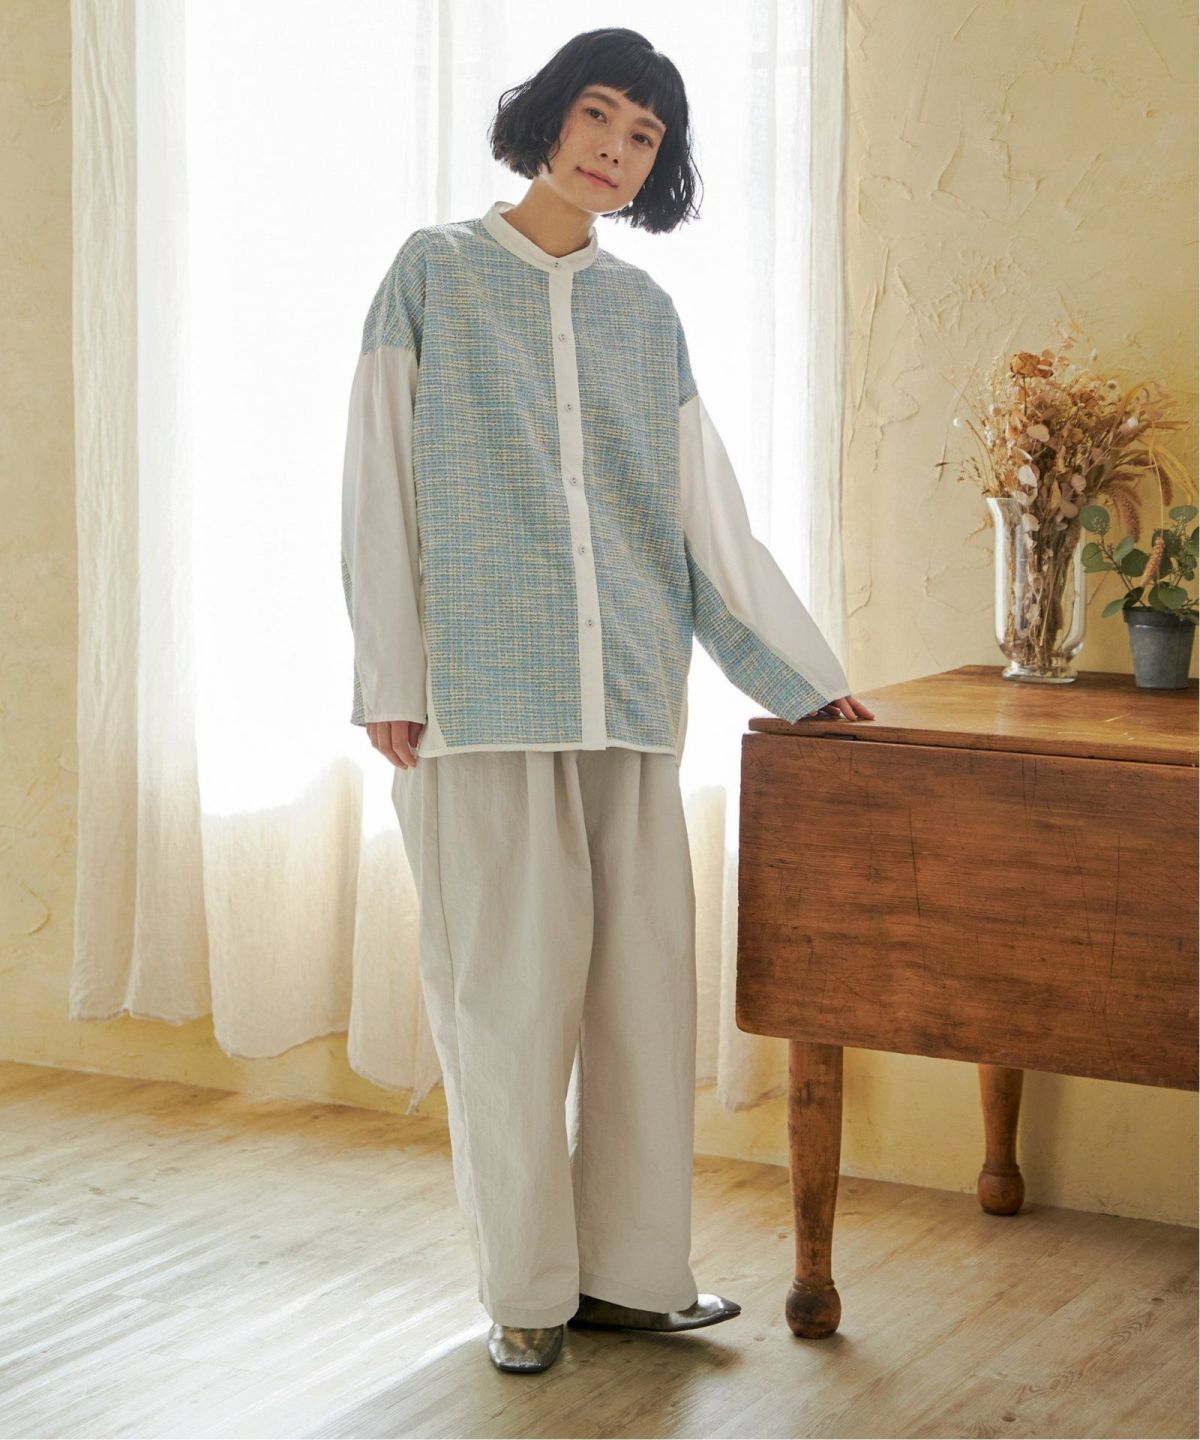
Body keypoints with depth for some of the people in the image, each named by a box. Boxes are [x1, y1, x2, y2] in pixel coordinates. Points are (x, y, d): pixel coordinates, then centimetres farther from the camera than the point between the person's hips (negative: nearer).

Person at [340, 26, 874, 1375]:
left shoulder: (644, 312, 14)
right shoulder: (436, 272, 5)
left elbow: (711, 515, 15)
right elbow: (380, 485, 1)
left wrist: (813, 680, 13)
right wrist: (389, 680, -5)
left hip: (628, 696, 4)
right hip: (482, 693, -4)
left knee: (641, 976, 3)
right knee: (511, 983, -2)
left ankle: (629, 1269, 14)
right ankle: (525, 1287, 10)